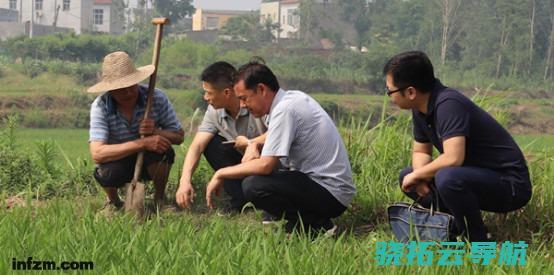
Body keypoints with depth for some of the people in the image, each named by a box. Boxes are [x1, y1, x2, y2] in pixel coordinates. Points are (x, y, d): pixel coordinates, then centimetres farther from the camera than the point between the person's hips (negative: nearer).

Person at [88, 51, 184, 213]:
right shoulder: (100, 106, -24)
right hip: (118, 162, -1)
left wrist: (155, 131, -32)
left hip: (149, 161, 1)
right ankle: (113, 201, 3)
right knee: (107, 172, -35)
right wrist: (142, 143, -39)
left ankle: (159, 197, -2)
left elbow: (179, 136, -9)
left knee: (163, 150, -32)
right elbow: (97, 154, -35)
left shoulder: (156, 98, -18)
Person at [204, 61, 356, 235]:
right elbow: (282, 139, 24)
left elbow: (265, 165, -23)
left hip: (331, 194, -10)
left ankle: (316, 226, -8)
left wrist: (221, 174, -11)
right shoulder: (294, 97, 8)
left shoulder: (284, 110, -19)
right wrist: (256, 145, 4)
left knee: (252, 185, -21)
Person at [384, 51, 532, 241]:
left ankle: (478, 243, -14)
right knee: (407, 178, 7)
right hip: (477, 175, 9)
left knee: (447, 178, -35)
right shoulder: (421, 108, 2)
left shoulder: (448, 104, -25)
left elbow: (453, 158, -35)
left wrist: (417, 174, -18)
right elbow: (421, 151, 14)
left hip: (510, 184, -9)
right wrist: (419, 177, -8)